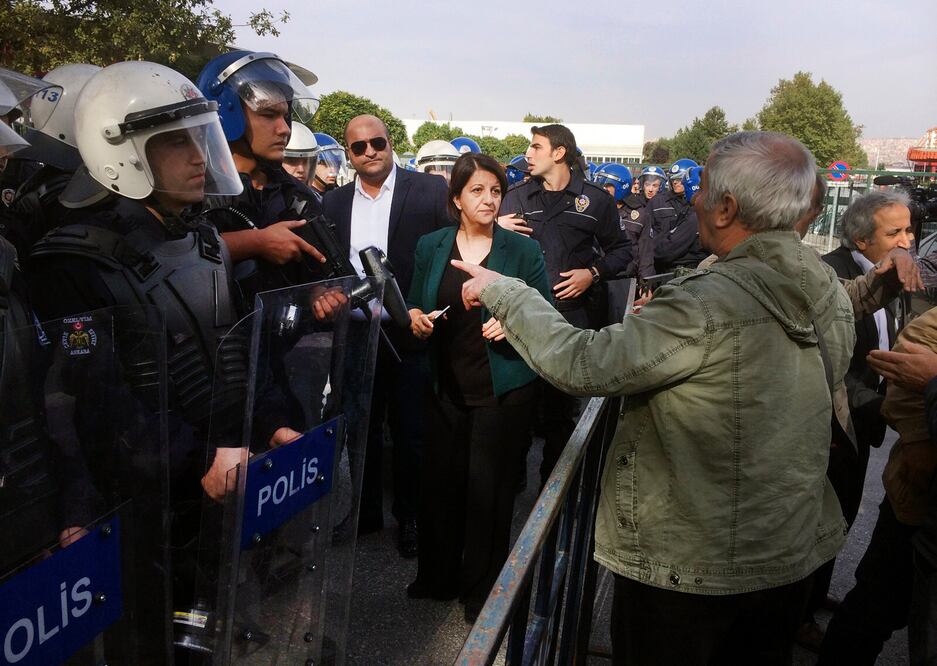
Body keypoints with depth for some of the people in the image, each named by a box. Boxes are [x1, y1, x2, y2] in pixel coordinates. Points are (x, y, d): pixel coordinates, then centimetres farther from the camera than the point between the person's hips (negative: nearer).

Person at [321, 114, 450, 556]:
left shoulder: (430, 191, -5)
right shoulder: (333, 203, 7)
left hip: (410, 336, -3)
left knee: (410, 433, 9)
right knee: (362, 430, 16)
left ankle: (409, 516, 27)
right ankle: (366, 511, 33)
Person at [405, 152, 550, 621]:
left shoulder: (522, 249, -1)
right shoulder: (431, 247, 6)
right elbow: (415, 306, 14)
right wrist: (417, 319, -8)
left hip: (503, 388, -2)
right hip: (446, 385, 3)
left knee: (488, 488, 4)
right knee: (439, 481, 6)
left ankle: (482, 590, 22)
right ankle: (437, 577, 27)